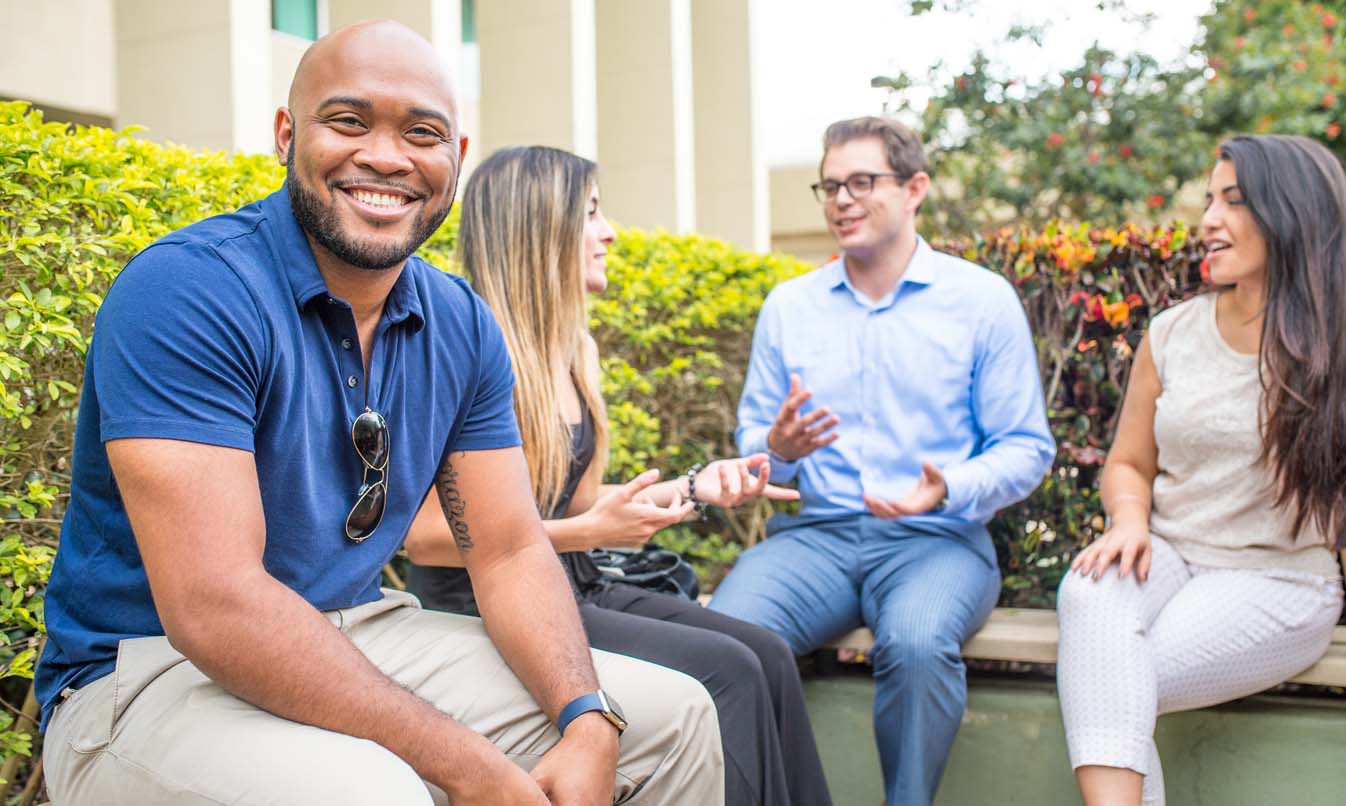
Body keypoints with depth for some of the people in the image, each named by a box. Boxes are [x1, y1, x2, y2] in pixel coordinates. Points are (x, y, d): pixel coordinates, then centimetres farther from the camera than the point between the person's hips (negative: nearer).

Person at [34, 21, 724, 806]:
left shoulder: (463, 326, 2)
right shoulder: (185, 292, -20)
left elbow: (511, 551, 3)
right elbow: (214, 606, -27)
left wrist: (588, 721, -16)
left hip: (361, 644, 6)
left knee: (675, 718, 3)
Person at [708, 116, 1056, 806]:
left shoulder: (982, 299, 3)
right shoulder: (788, 306, 13)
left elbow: (1027, 448, 2)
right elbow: (753, 438, 16)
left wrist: (949, 490, -17)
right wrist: (777, 448, -8)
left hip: (937, 539, -2)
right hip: (815, 534, 3)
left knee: (916, 643, -35)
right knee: (726, 633, -28)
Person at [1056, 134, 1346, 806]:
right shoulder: (1171, 335, 8)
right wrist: (1129, 521, -5)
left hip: (1275, 582, -3)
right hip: (1166, 557, 3)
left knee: (1102, 691, -28)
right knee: (1091, 592, -34)